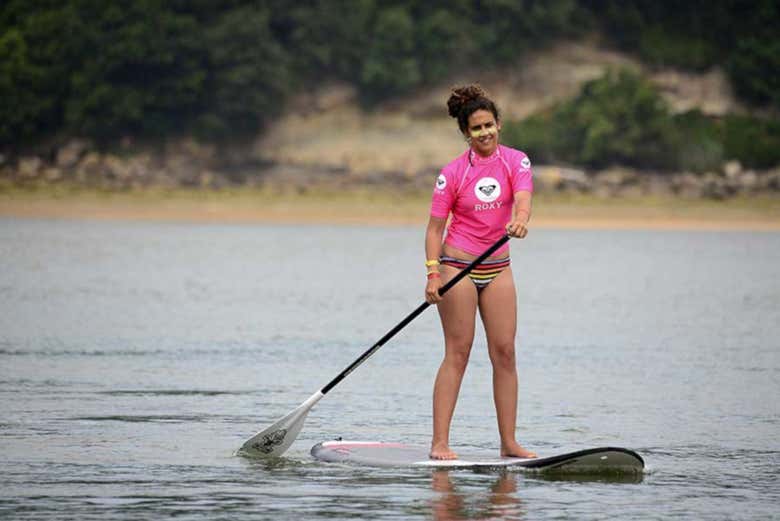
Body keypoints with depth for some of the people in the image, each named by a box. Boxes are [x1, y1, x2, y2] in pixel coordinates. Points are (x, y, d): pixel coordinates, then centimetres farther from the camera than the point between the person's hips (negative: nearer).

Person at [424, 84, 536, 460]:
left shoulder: (515, 161, 1)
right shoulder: (454, 172, -6)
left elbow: (522, 198, -17)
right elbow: (435, 226, -5)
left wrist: (520, 218, -41)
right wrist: (432, 273, -16)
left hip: (498, 269, 4)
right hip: (458, 267, -4)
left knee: (505, 352, 0)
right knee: (458, 354, -6)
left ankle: (509, 442, 4)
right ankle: (439, 442, -6)